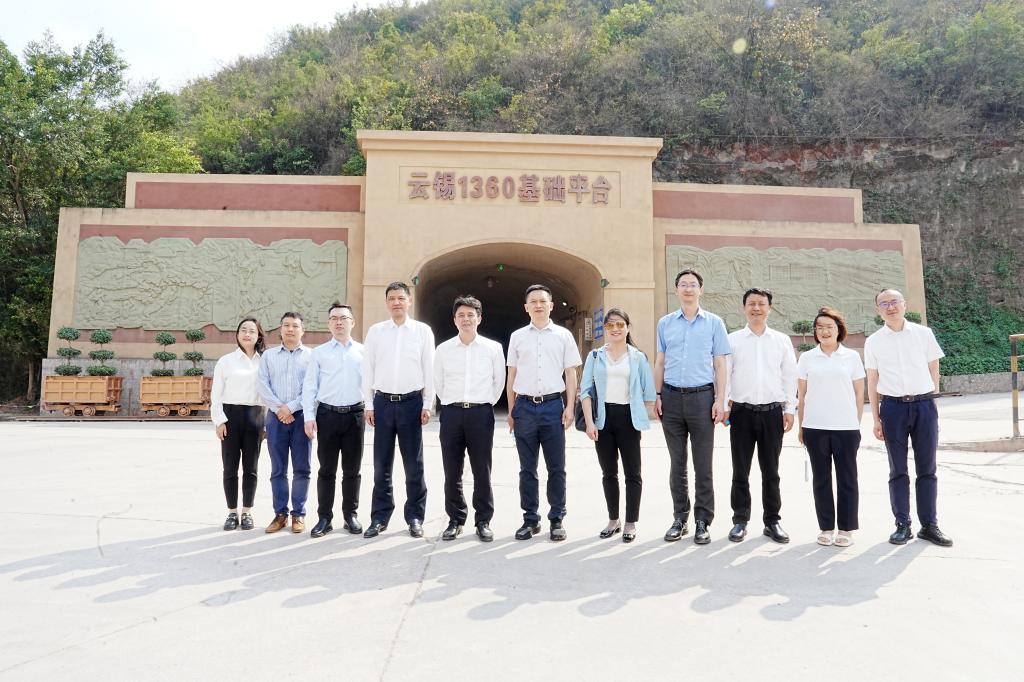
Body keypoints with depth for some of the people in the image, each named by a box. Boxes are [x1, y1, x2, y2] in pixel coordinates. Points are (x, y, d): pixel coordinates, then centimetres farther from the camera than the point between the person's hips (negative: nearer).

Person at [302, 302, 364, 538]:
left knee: (352, 470, 8)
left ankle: (351, 515, 19)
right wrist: (309, 417, -4)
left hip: (355, 414, 1)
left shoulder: (363, 351, 7)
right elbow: (310, 386, 3)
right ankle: (324, 518, 13)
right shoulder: (319, 353, 6)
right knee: (327, 470, 5)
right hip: (327, 414, 0)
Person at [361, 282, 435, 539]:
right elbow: (368, 370, 6)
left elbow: (429, 369, 2)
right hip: (383, 402, 1)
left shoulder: (423, 331, 2)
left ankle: (415, 517, 16)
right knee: (382, 464, 7)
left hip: (411, 402, -1)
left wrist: (427, 405, -2)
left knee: (414, 464, 5)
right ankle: (379, 517, 17)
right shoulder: (375, 331, 5)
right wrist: (369, 405, 3)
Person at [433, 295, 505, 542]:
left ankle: (483, 521, 14)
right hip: (451, 413, 2)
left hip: (481, 413, -1)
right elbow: (438, 382, 14)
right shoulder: (443, 349, 5)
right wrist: (451, 403, 12)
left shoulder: (493, 348, 2)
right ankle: (455, 520, 19)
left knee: (482, 471, 3)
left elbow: (499, 381, 11)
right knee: (452, 472, 6)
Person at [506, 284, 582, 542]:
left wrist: (570, 407, -2)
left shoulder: (563, 335, 6)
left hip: (553, 406, -1)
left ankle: (557, 519, 13)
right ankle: (530, 519, 16)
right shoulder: (517, 337, 9)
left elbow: (570, 374, 6)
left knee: (556, 468, 3)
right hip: (525, 406, 1)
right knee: (527, 468, 7)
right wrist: (511, 411, 8)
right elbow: (512, 375, 12)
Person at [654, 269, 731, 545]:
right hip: (672, 397, 2)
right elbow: (660, 362, 12)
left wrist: (720, 400, -4)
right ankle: (680, 518, 19)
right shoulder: (665, 323, 10)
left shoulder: (714, 323, 4)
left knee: (703, 465, 2)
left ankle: (703, 522, 11)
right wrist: (657, 395, 3)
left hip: (702, 397, -2)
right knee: (677, 463, 9)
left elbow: (719, 364, 3)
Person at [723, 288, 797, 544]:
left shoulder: (782, 340, 7)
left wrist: (789, 409, 2)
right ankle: (740, 520, 15)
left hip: (772, 412, 1)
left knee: (771, 471, 8)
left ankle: (772, 521, 18)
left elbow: (790, 376, 7)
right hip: (742, 411, -1)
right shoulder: (732, 340, 3)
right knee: (740, 471, 5)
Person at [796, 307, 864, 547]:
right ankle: (826, 528, 16)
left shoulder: (851, 357, 4)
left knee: (847, 478, 4)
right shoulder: (807, 358, 6)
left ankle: (846, 528, 15)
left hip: (846, 428, -1)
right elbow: (801, 395, 7)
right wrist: (801, 426, 5)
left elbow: (859, 394, 7)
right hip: (815, 427, 1)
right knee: (821, 478, 7)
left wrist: (857, 424, 4)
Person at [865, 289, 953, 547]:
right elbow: (872, 381, 5)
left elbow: (934, 369, 8)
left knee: (927, 468, 6)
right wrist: (876, 419, 3)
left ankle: (929, 525, 15)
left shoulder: (924, 333, 3)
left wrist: (931, 399, 3)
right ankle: (902, 525, 14)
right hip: (893, 407, 0)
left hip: (924, 405, 0)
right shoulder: (873, 342, 3)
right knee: (898, 470, 7)